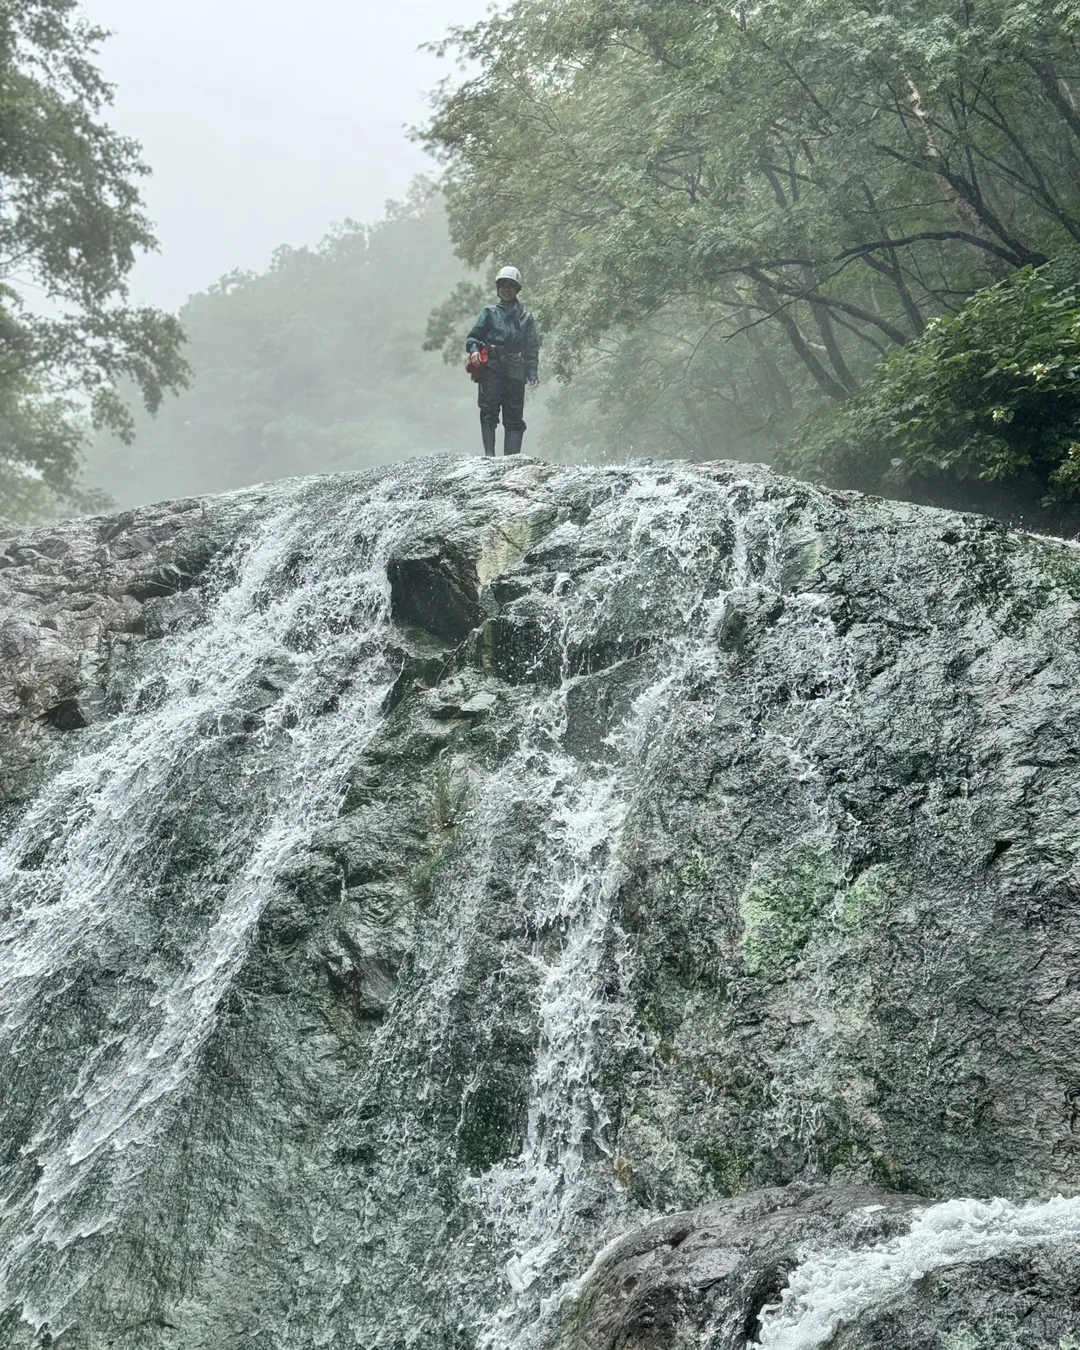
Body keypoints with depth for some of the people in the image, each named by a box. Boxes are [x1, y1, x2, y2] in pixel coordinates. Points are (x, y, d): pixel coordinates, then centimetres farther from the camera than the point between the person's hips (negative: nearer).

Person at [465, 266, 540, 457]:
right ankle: (489, 454, -15)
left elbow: (532, 348, 13)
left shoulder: (525, 317, 16)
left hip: (516, 371, 2)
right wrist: (474, 349, -13)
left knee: (514, 416, -2)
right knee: (489, 410, -13)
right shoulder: (489, 312, 14)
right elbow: (473, 336, 10)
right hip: (491, 369, -1)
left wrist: (533, 373, 0)